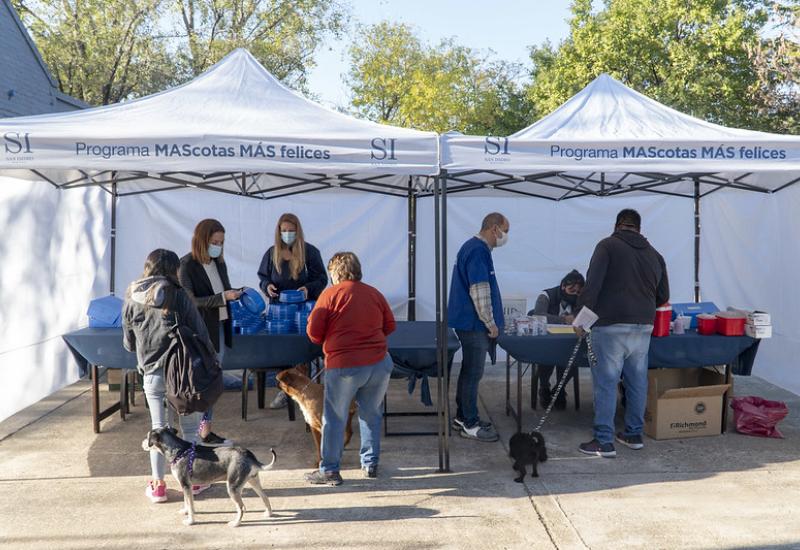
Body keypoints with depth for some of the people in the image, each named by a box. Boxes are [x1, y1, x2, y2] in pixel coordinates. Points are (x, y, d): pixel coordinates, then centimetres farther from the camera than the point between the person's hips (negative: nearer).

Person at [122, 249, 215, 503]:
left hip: (152, 374, 3)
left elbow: (128, 343, 10)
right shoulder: (178, 296, -9)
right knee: (190, 428, 12)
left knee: (158, 429, 13)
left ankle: (157, 485, 18)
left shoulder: (131, 301, 1)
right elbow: (200, 334, -8)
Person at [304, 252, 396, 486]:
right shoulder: (374, 293, 9)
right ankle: (370, 464, 27)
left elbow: (313, 331, -6)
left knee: (334, 418, 8)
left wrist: (327, 342, 14)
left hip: (344, 366, -4)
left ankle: (329, 470, 13)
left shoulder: (330, 294, -3)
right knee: (371, 414, 19)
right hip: (380, 363, 4)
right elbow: (389, 326, 14)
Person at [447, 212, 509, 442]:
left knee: (469, 371, 16)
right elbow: (479, 291, -22)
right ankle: (470, 425, 5)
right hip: (474, 323, -10)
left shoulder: (474, 247, 15)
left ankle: (462, 417, 25)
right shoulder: (478, 251, -18)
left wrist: (489, 322, 21)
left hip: (469, 322, 10)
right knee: (473, 373, -3)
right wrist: (491, 323, -14)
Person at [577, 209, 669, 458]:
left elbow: (592, 284, -14)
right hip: (643, 328, 6)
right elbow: (663, 296, 17)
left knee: (606, 383, -2)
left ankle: (604, 442, 0)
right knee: (637, 381, 15)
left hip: (611, 327, -6)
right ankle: (634, 434, 25)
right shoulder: (654, 254, 15)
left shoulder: (608, 246, -3)